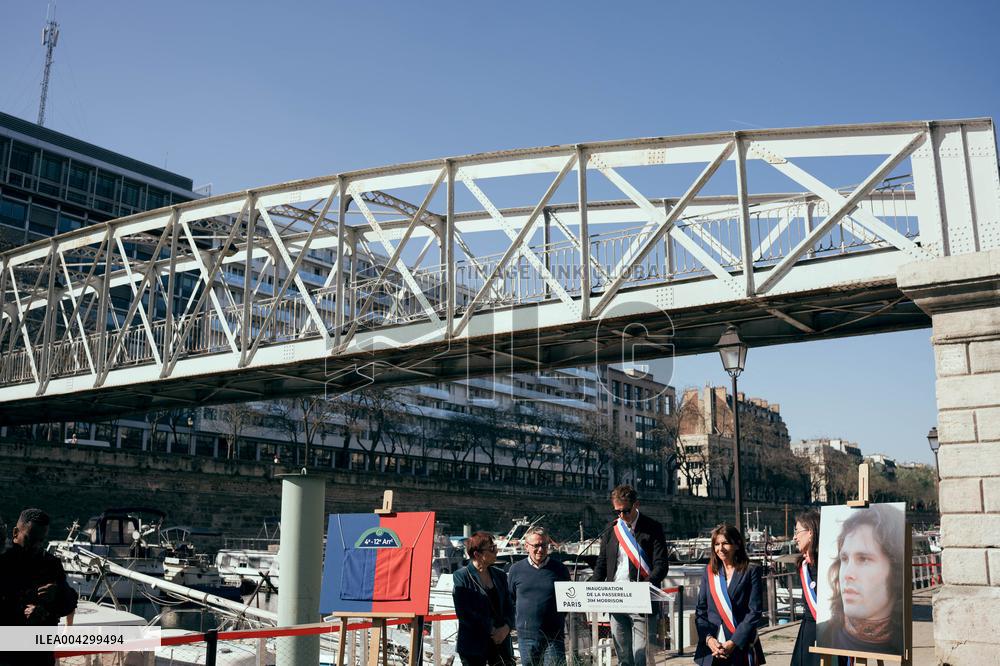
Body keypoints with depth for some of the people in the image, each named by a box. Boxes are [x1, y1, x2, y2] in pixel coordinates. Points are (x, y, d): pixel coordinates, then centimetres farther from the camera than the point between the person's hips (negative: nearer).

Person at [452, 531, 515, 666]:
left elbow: (509, 607, 12)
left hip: (501, 641, 4)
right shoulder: (461, 576, -6)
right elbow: (464, 612, -13)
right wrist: (491, 630, -13)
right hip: (473, 645, -4)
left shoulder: (499, 575, 9)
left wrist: (506, 627, -8)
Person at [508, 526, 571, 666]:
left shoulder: (559, 568, 2)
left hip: (554, 637, -1)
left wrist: (559, 619, 5)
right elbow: (509, 600, 13)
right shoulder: (516, 569, 4)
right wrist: (518, 619, 4)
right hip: (526, 637, 1)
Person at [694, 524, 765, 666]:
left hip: (742, 649, -3)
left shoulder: (751, 571, 1)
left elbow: (754, 612, -4)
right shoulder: (709, 572, 11)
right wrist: (708, 638, -6)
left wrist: (734, 643, -11)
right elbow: (700, 610, 9)